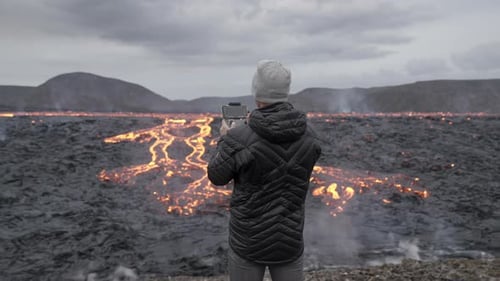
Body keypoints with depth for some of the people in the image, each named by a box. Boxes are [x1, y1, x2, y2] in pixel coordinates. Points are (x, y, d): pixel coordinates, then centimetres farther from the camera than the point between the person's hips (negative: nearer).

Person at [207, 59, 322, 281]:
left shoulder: (239, 140, -21)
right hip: (290, 242, 3)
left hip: (248, 241, -2)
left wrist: (224, 139, 12)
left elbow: (216, 176, -4)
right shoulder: (309, 138, -8)